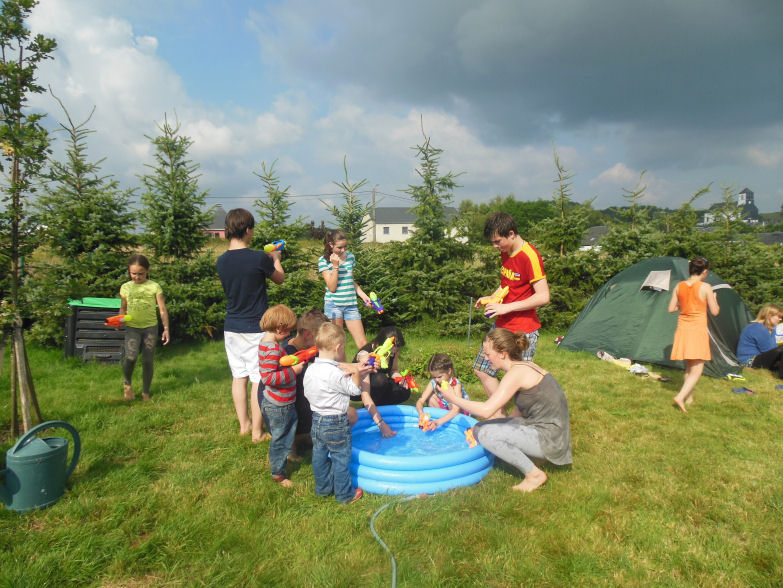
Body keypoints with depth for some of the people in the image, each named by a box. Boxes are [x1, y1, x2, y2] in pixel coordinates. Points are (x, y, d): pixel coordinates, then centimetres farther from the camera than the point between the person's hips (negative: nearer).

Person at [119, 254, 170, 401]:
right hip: (132, 327, 1)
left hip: (150, 327, 0)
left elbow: (162, 309, 2)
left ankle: (146, 393, 19)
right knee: (130, 357, -21)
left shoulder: (154, 287, 1)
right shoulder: (125, 287, 7)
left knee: (148, 360, 2)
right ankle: (127, 383, 8)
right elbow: (123, 309, 18)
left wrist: (166, 328, -4)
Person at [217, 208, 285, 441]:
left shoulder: (222, 261, 0)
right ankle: (257, 432, 11)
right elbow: (280, 278, 2)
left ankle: (244, 424, 27)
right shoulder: (259, 258, -16)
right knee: (258, 379, 3)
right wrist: (276, 259, 21)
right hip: (256, 328, -6)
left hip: (231, 328, 6)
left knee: (239, 376, 14)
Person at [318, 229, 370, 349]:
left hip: (351, 305, 4)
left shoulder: (350, 256, 10)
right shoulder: (323, 260, -4)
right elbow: (332, 287, -11)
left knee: (363, 344, 1)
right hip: (333, 305, -4)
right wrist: (335, 266, -17)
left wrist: (363, 295, 8)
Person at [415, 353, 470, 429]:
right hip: (444, 410, 5)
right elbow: (420, 401, -17)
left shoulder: (456, 385, -30)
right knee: (430, 398, -16)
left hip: (461, 412, -5)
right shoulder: (433, 383, -15)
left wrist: (438, 422, -52)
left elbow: (456, 409, -40)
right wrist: (421, 413, -41)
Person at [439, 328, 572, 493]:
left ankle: (535, 474, -4)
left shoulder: (516, 372, -20)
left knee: (486, 434, -18)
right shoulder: (525, 366, 9)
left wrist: (454, 398, -10)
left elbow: (486, 410, -25)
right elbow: (519, 412, 15)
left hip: (549, 440, -9)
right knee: (478, 428, 5)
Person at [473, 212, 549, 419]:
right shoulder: (506, 253, 9)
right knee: (481, 370, 14)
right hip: (501, 326, 10)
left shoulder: (529, 256, -18)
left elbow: (543, 296, -22)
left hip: (522, 331, -9)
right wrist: (492, 298, 7)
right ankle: (500, 417, 26)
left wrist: (507, 307, -21)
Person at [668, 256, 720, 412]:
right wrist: (714, 299, 12)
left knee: (689, 366, 18)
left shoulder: (679, 286, 2)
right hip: (698, 329, -5)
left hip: (682, 328, 5)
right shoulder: (705, 287, -11)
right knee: (697, 369, -2)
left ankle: (689, 398, 24)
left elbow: (671, 309, 6)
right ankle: (680, 397, -16)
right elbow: (715, 311, -6)